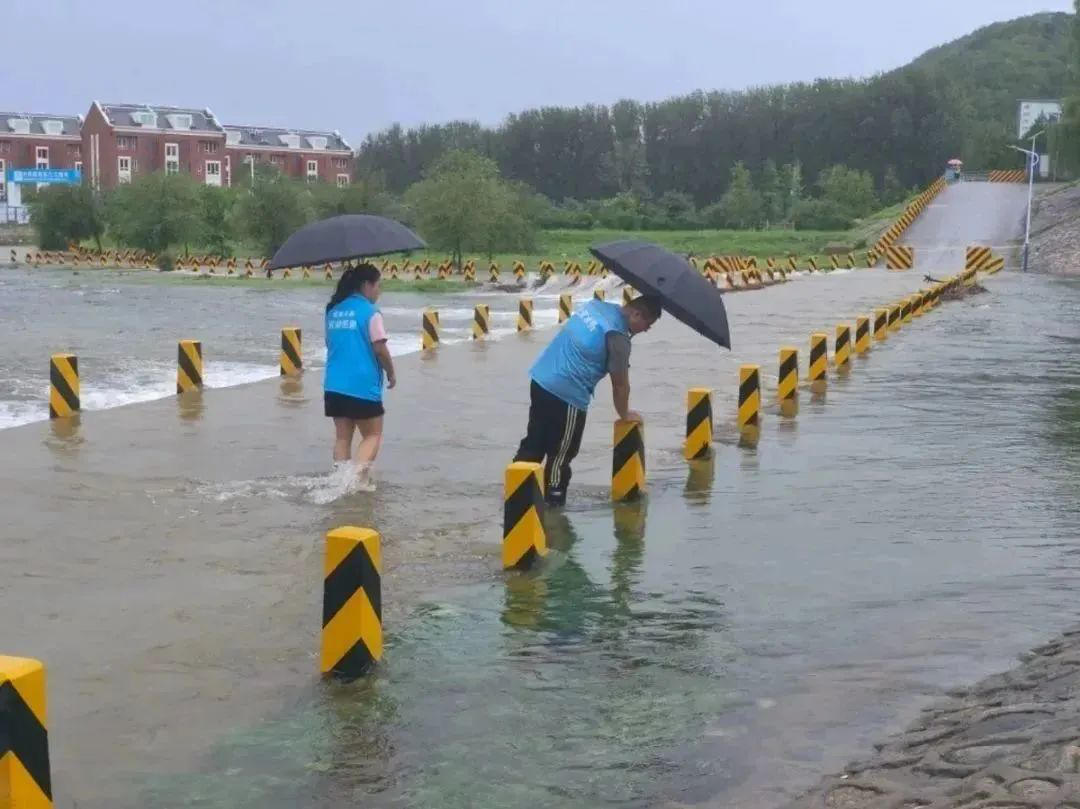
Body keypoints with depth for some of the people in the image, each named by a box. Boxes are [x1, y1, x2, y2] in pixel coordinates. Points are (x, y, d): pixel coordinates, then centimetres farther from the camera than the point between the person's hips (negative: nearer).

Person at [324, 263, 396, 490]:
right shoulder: (369, 311, -10)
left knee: (342, 435, 12)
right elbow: (380, 348, -12)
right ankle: (359, 478, -9)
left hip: (334, 385, 6)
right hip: (363, 386, -6)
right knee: (372, 434, 6)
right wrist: (391, 373, 2)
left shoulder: (333, 310, 11)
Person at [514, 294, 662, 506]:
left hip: (541, 378, 9)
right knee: (561, 454, 6)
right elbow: (620, 383, -7)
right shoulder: (618, 336, -16)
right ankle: (553, 501, 16)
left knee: (534, 442, 18)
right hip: (566, 393, -9)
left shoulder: (596, 305, 8)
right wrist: (625, 414, 9)